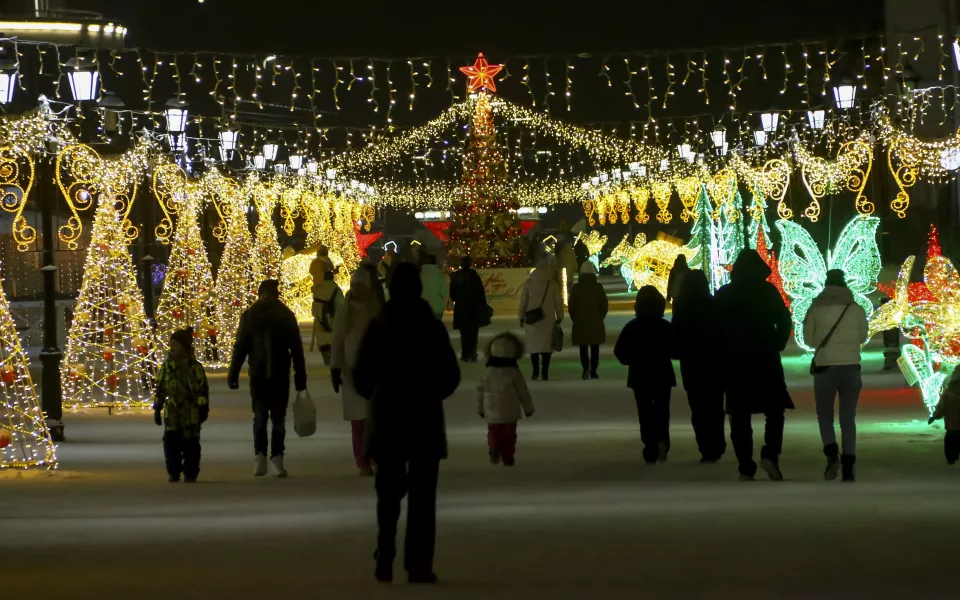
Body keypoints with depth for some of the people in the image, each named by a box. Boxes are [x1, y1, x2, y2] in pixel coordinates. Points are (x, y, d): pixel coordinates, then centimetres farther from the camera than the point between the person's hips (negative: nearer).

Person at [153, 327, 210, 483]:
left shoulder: (195, 367, -3)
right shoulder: (166, 367, 5)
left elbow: (203, 389, -2)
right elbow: (160, 389, 10)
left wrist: (203, 409, -6)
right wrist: (157, 409, 9)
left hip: (191, 413, -2)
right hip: (172, 412, 3)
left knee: (190, 444, 3)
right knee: (171, 442, -2)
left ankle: (190, 474, 11)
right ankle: (173, 473, 9)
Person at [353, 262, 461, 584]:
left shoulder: (378, 326, -3)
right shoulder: (433, 327, -6)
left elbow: (361, 376, -3)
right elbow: (451, 376, -4)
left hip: (387, 420, 1)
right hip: (425, 420, -1)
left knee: (389, 493, 14)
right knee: (421, 496, 2)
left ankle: (385, 561, 5)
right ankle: (419, 567, -2)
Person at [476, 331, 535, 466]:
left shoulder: (488, 372, -1)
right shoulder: (514, 373, -10)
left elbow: (480, 391, 5)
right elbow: (523, 392, -4)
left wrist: (480, 408, 17)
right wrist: (528, 408, 9)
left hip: (492, 412, 2)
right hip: (510, 412, -2)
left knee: (493, 433, 12)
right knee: (509, 435, 8)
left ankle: (494, 450, -11)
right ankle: (508, 458, 8)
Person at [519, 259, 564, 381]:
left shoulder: (529, 282, 2)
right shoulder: (553, 284, -2)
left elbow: (523, 300, 4)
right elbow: (558, 302, 1)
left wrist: (522, 316, 12)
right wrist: (559, 317, 12)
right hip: (548, 319, -1)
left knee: (533, 343, 8)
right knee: (546, 343, 3)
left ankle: (536, 371, 2)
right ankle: (545, 372, -2)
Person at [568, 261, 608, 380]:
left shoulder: (576, 287, -5)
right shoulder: (598, 287, -4)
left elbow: (571, 306, -4)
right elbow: (605, 305, -1)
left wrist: (575, 319, 10)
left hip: (580, 323, 0)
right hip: (596, 323, 1)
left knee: (583, 348, 5)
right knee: (594, 348, 9)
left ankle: (586, 368, -16)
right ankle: (593, 372, 6)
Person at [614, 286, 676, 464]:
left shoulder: (631, 327, -8)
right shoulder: (666, 327, -8)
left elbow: (619, 352, -8)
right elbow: (675, 351, -5)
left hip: (640, 375, 0)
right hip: (663, 374, 0)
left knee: (645, 412, 8)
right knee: (662, 410, 11)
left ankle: (651, 451, 1)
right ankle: (661, 440, -15)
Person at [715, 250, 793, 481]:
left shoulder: (723, 295, 4)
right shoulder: (768, 291, -2)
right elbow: (784, 321, -7)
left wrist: (722, 355, 9)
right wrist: (777, 345, 4)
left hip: (734, 362, 2)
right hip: (765, 360, -2)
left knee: (739, 417, 4)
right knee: (774, 410, 10)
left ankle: (746, 469, 0)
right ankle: (770, 455, -10)